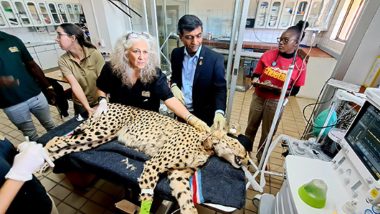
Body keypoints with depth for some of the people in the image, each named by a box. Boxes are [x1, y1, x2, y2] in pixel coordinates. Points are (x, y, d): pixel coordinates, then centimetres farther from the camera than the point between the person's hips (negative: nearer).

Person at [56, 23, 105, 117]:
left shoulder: (94, 54, -15)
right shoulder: (63, 60, -8)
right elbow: (75, 85, -19)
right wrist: (88, 108, -28)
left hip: (100, 102, -2)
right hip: (81, 105, 2)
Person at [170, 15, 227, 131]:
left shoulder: (215, 58, -18)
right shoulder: (176, 53, -5)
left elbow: (220, 89, -18)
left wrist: (219, 112, -35)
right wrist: (174, 86, -13)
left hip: (203, 115, -3)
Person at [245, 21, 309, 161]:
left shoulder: (300, 65, -9)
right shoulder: (268, 55, -7)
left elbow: (295, 90, -4)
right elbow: (255, 76, -1)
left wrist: (281, 90, -23)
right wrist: (261, 84, -22)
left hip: (276, 103, -1)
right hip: (258, 97, 1)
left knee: (267, 133, 15)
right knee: (251, 128, 17)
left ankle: (260, 158, 40)